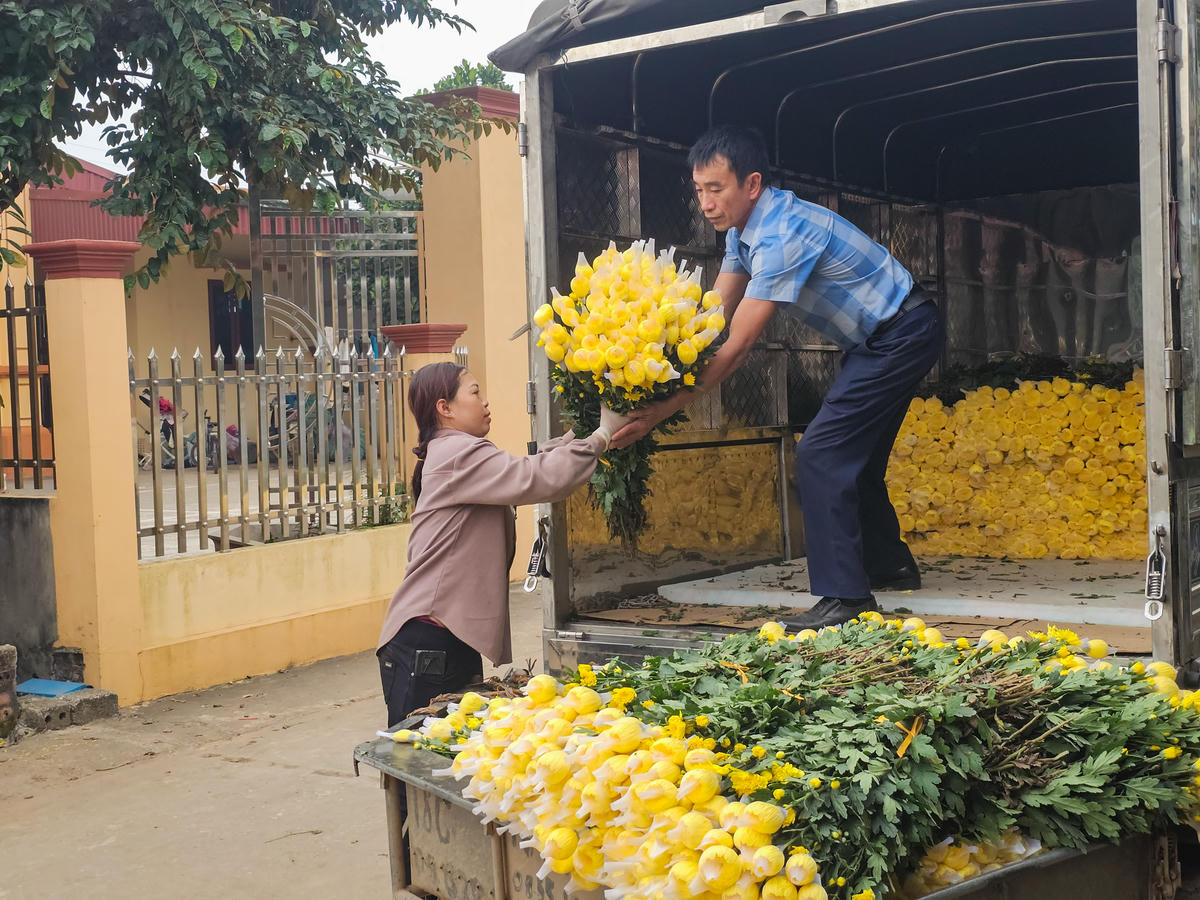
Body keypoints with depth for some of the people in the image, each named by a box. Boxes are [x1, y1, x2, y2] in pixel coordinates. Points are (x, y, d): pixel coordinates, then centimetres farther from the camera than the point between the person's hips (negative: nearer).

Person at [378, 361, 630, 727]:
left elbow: (523, 473, 23)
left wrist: (576, 433, 15)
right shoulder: (460, 454, -13)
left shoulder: (450, 455, 19)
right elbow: (542, 479, -20)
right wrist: (602, 435, -9)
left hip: (454, 642, 10)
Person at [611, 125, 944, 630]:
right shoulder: (745, 230, 0)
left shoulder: (784, 234, -30)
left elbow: (738, 346, -32)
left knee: (820, 455, -18)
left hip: (902, 335, -10)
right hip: (872, 341, 10)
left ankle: (844, 597, -17)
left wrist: (662, 411, -31)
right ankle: (889, 565, 34)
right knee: (852, 456, 18)